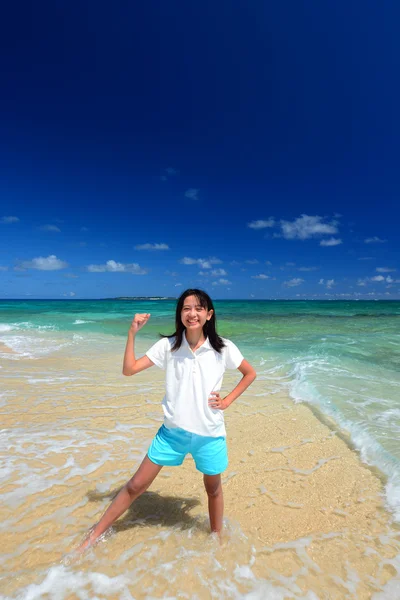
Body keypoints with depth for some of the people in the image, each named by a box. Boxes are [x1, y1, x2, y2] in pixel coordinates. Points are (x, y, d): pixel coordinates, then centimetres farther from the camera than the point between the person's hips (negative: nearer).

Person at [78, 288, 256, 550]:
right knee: (136, 485, 10)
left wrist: (227, 400, -4)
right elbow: (129, 369, -11)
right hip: (172, 430, 1)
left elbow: (250, 373, 4)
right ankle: (94, 535, 32)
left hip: (210, 433, 0)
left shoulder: (223, 348, -11)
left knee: (213, 489, 21)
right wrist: (132, 333, -17)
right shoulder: (168, 345, -8)